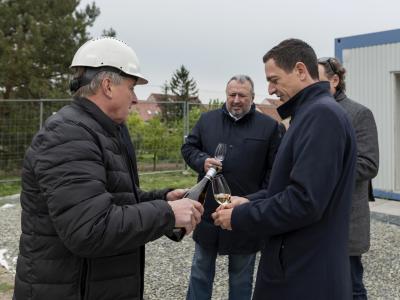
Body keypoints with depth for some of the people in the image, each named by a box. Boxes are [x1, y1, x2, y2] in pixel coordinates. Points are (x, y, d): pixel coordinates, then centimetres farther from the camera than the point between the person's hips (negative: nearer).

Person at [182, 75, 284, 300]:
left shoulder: (269, 126, -3)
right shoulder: (207, 120, 6)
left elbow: (275, 169, -4)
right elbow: (188, 148, 10)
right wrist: (202, 161, -12)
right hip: (209, 210, 3)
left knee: (241, 276, 15)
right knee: (201, 271, 17)